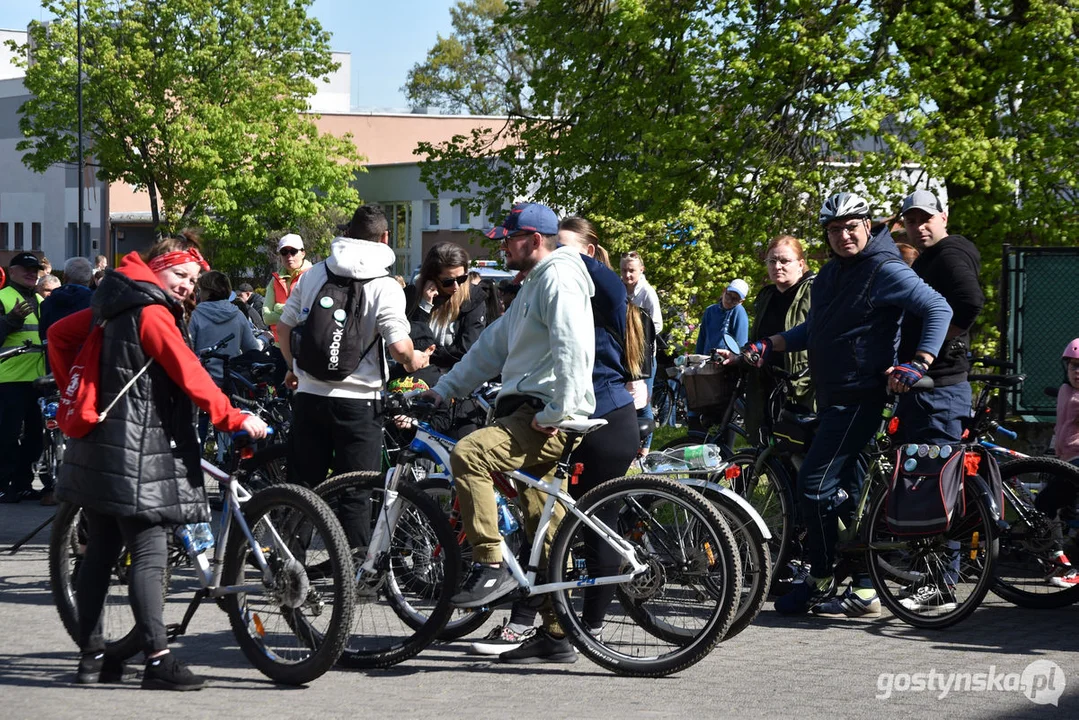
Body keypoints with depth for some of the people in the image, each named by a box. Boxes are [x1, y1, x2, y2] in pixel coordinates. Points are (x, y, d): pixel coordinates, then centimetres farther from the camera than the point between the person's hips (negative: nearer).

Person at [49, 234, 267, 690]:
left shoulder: (116, 305, 14)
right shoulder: (152, 312, -13)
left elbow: (59, 335, 23)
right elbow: (190, 376, -19)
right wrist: (234, 419, -16)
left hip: (99, 445, 10)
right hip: (135, 451, -10)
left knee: (100, 551, 12)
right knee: (149, 554, -10)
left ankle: (92, 656, 17)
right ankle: (158, 661, -12)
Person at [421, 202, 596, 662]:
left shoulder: (559, 280, -9)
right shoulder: (534, 284, 25)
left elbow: (573, 351, -21)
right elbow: (494, 345, 27)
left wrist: (555, 413, -25)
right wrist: (443, 390, 22)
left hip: (549, 420, -11)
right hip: (530, 415, 11)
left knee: (469, 455, -27)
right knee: (544, 528, 10)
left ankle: (491, 567, -25)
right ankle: (555, 632, 15)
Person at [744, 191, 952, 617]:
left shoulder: (884, 270, -12)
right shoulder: (829, 275, 14)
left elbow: (939, 309, -14)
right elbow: (813, 330, 24)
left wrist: (919, 363, -24)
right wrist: (767, 346, 11)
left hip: (859, 398, -9)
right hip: (831, 398, 9)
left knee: (814, 485, -12)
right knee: (846, 490, 11)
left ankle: (820, 583, -2)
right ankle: (862, 587, 16)